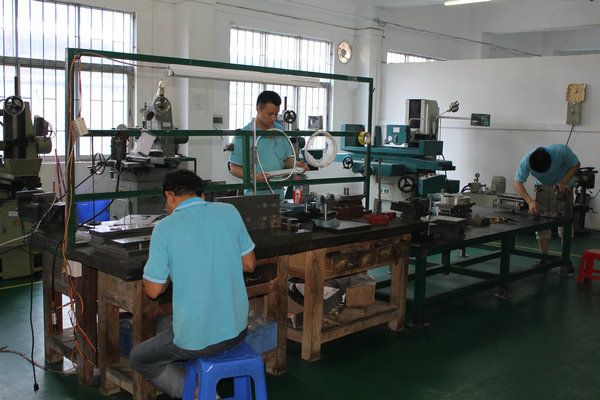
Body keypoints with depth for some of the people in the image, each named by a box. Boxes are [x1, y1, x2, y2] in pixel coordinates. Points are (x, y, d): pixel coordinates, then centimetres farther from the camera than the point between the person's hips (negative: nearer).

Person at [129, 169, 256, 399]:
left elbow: (153, 291, -8)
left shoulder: (165, 228, -14)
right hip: (237, 330, 6)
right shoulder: (229, 212, -3)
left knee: (138, 359, 22)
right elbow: (249, 265, 7)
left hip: (196, 341, -6)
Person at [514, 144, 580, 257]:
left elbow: (576, 165, -18)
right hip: (542, 186, 1)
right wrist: (530, 202, -41)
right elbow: (518, 183, -28)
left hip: (563, 185, -1)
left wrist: (563, 182, -32)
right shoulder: (526, 161, -33)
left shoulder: (561, 151, -36)